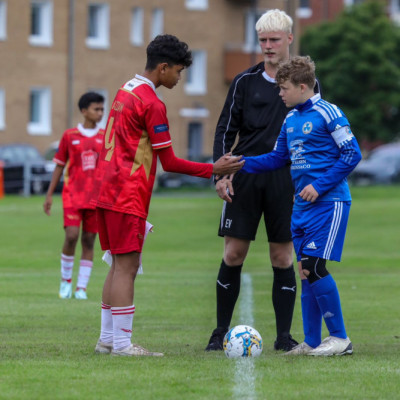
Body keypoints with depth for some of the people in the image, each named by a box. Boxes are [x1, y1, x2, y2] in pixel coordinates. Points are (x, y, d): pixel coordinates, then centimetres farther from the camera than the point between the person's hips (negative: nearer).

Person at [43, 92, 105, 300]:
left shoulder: (105, 137, 6)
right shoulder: (70, 136, 2)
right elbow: (59, 166, 8)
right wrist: (49, 195, 6)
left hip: (95, 197, 2)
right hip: (73, 195, -2)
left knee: (89, 241, 1)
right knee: (71, 236, -14)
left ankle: (81, 287, 7)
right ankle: (66, 279, 7)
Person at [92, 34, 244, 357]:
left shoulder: (126, 91, 15)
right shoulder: (152, 104, -14)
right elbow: (169, 162, -12)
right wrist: (213, 170, -8)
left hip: (108, 191, 9)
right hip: (129, 195, -9)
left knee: (120, 265, 13)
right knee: (127, 267, -8)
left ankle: (107, 339, 15)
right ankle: (122, 343, -9)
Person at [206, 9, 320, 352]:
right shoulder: (245, 82, 5)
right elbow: (226, 129, 7)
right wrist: (222, 174, -4)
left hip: (285, 181, -1)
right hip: (246, 179, 1)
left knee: (283, 258, 1)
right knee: (233, 255, -1)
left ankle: (284, 336, 8)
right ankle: (221, 333, 9)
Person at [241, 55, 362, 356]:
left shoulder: (327, 113, -10)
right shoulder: (290, 120, 13)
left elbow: (352, 154, -11)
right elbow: (278, 158, 23)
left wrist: (319, 186, -15)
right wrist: (241, 163, 11)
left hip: (328, 204, -8)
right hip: (302, 206, 8)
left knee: (315, 267, -13)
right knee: (306, 270, 7)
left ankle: (340, 339, -4)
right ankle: (312, 342, 12)